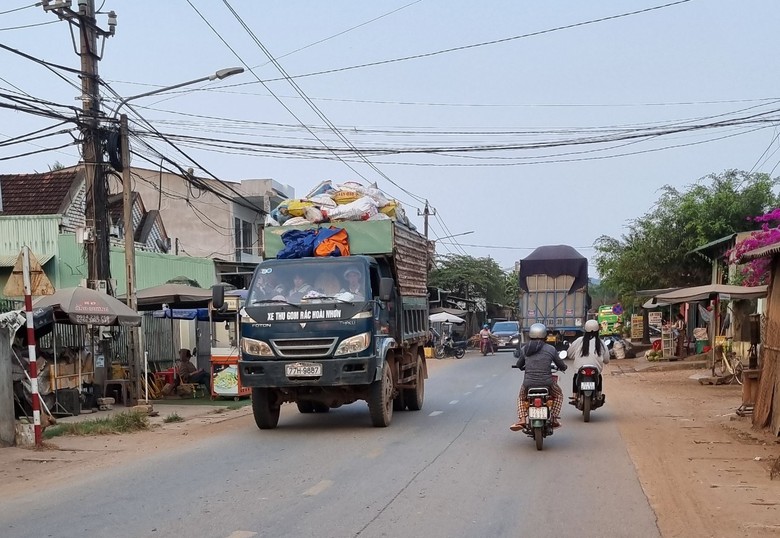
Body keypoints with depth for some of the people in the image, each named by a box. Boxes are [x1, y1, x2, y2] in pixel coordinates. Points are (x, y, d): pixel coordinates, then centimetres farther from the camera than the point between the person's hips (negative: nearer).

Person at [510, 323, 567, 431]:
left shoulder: (525, 349, 5)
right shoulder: (550, 349, 0)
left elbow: (519, 364, 18)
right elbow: (561, 365, 9)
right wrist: (563, 368, 34)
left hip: (529, 383, 1)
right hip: (546, 382, -1)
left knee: (521, 397, 32)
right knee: (558, 394, 30)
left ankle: (521, 420, 12)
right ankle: (555, 419, 18)